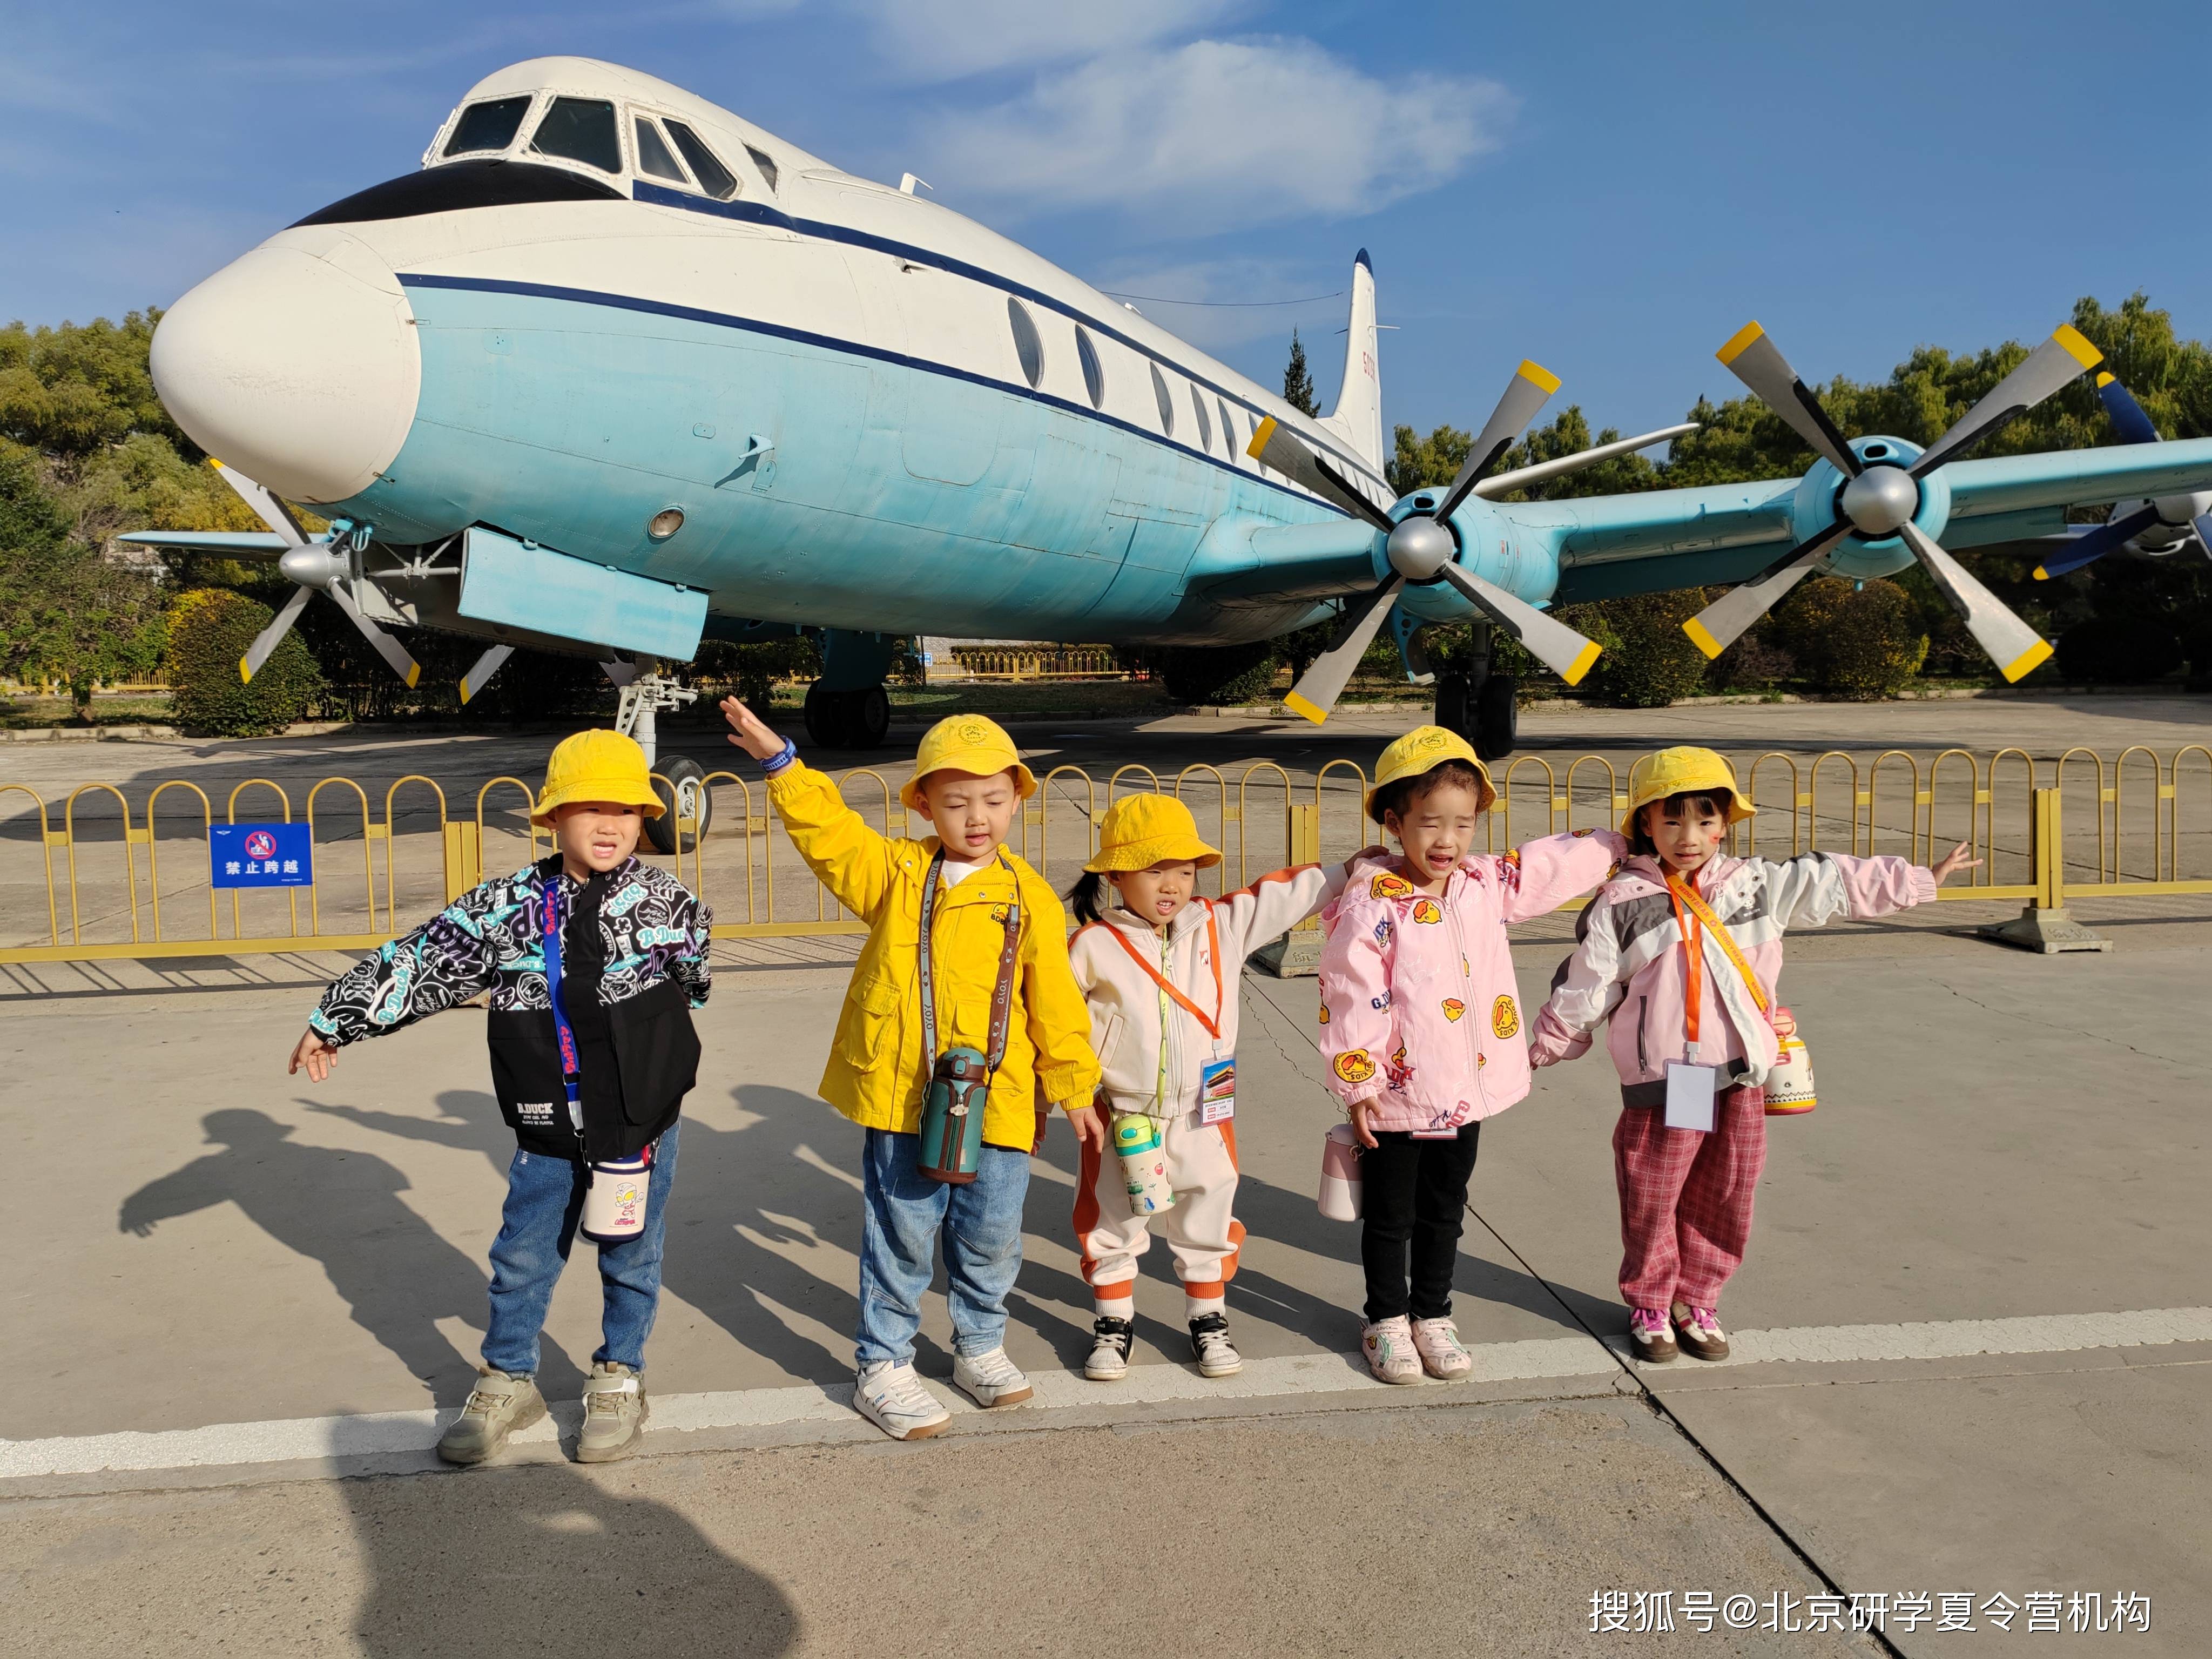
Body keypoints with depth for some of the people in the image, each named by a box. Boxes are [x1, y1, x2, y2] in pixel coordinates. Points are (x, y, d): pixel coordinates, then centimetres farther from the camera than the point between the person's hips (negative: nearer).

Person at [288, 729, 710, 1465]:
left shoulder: (666, 901, -7)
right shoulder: (511, 904, -6)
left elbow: (696, 978, 10)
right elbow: (423, 957, 0)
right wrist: (334, 1019, 5)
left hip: (641, 1119, -1)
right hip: (548, 1127, 1)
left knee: (631, 1258, 13)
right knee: (523, 1255, 13)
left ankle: (619, 1381, 34)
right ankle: (507, 1383, 34)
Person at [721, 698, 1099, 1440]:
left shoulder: (1030, 898, 1)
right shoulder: (894, 871, 3)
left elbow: (1055, 1003, 4)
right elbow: (827, 829, -6)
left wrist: (1075, 1088, 8)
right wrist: (779, 761, -17)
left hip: (997, 1099, 1)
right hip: (900, 1096, -1)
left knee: (990, 1234, 14)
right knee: (901, 1237, 8)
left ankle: (980, 1348, 37)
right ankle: (884, 1367, 25)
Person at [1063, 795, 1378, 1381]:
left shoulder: (1223, 925, -2)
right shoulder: (1094, 945, -11)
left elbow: (1286, 895, 2)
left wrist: (1351, 867, -2)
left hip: (1205, 1117, 2)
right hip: (1121, 1119, -2)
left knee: (1208, 1223, 15)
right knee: (1112, 1224, 12)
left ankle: (1209, 1320, 33)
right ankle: (1113, 1323, 30)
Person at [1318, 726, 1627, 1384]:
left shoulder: (1487, 884, 0)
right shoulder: (1372, 905, -18)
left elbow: (1563, 861, 14)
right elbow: (1350, 998, -16)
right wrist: (1357, 1085, -15)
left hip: (1468, 1092, 5)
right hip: (1398, 1097, -5)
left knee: (1445, 1211, 19)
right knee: (1390, 1217, 12)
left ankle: (1432, 1315, 36)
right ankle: (1387, 1321, 29)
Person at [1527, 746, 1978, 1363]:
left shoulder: (1758, 885, 6)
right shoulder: (1623, 903, -6)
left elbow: (1835, 880, 16)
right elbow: (1583, 987, 0)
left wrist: (1920, 879, 23)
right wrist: (1542, 1050, 5)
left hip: (1741, 1082, 4)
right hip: (1663, 1085, -4)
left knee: (1723, 1202, 12)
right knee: (1652, 1202, 4)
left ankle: (1697, 1302, 30)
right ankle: (1649, 1306, 24)